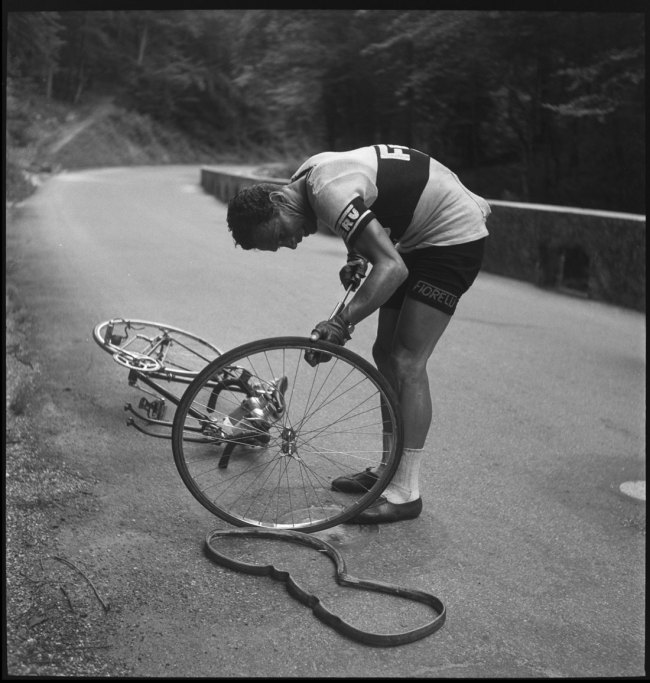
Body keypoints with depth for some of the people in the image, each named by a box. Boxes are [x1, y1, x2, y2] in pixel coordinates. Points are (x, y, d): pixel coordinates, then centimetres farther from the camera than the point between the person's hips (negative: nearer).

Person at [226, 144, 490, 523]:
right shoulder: (309, 178, 0)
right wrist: (356, 259, 1)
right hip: (420, 236, 10)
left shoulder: (330, 192, -29)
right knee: (386, 354, 8)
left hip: (455, 236, -10)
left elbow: (392, 268, -34)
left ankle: (405, 493, -6)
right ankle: (390, 470, 18)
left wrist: (342, 322, -34)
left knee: (406, 363, -13)